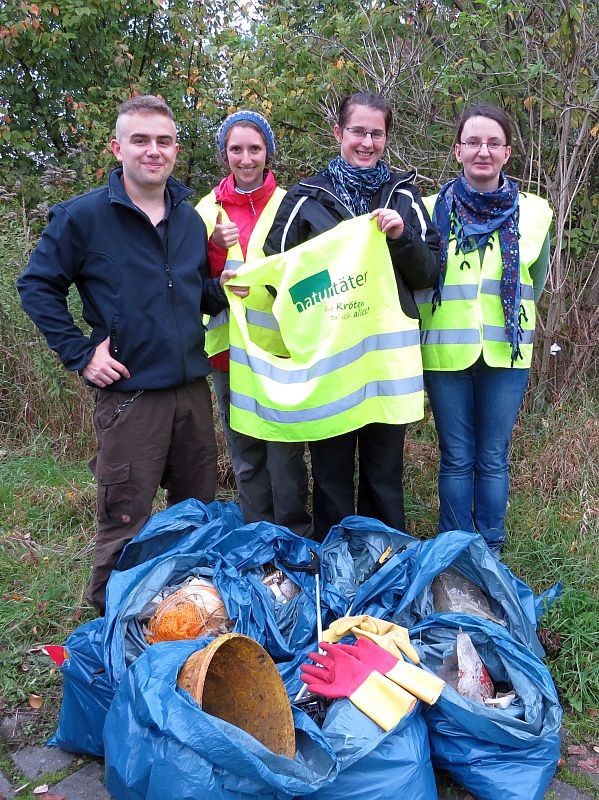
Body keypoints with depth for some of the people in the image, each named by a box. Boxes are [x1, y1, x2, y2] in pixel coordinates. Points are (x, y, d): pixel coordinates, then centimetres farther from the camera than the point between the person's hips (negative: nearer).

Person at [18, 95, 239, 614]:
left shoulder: (190, 218, 10)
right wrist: (81, 353, -8)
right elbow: (37, 286, -2)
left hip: (193, 388, 6)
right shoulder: (84, 215, -6)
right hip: (129, 393, -5)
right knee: (126, 525, 3)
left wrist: (223, 288, -1)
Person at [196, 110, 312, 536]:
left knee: (285, 451, -2)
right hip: (229, 348, 3)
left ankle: (295, 537, 15)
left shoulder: (287, 204, 3)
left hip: (280, 346, -2)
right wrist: (215, 247, -12)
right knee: (245, 453, 11)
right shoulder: (208, 209, 8)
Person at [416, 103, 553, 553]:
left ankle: (490, 551, 24)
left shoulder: (534, 212, 4)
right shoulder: (433, 210, 1)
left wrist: (504, 320, 6)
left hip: (506, 353, 1)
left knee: (493, 459, 9)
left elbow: (535, 284, 13)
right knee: (456, 458, 8)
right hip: (446, 353, 0)